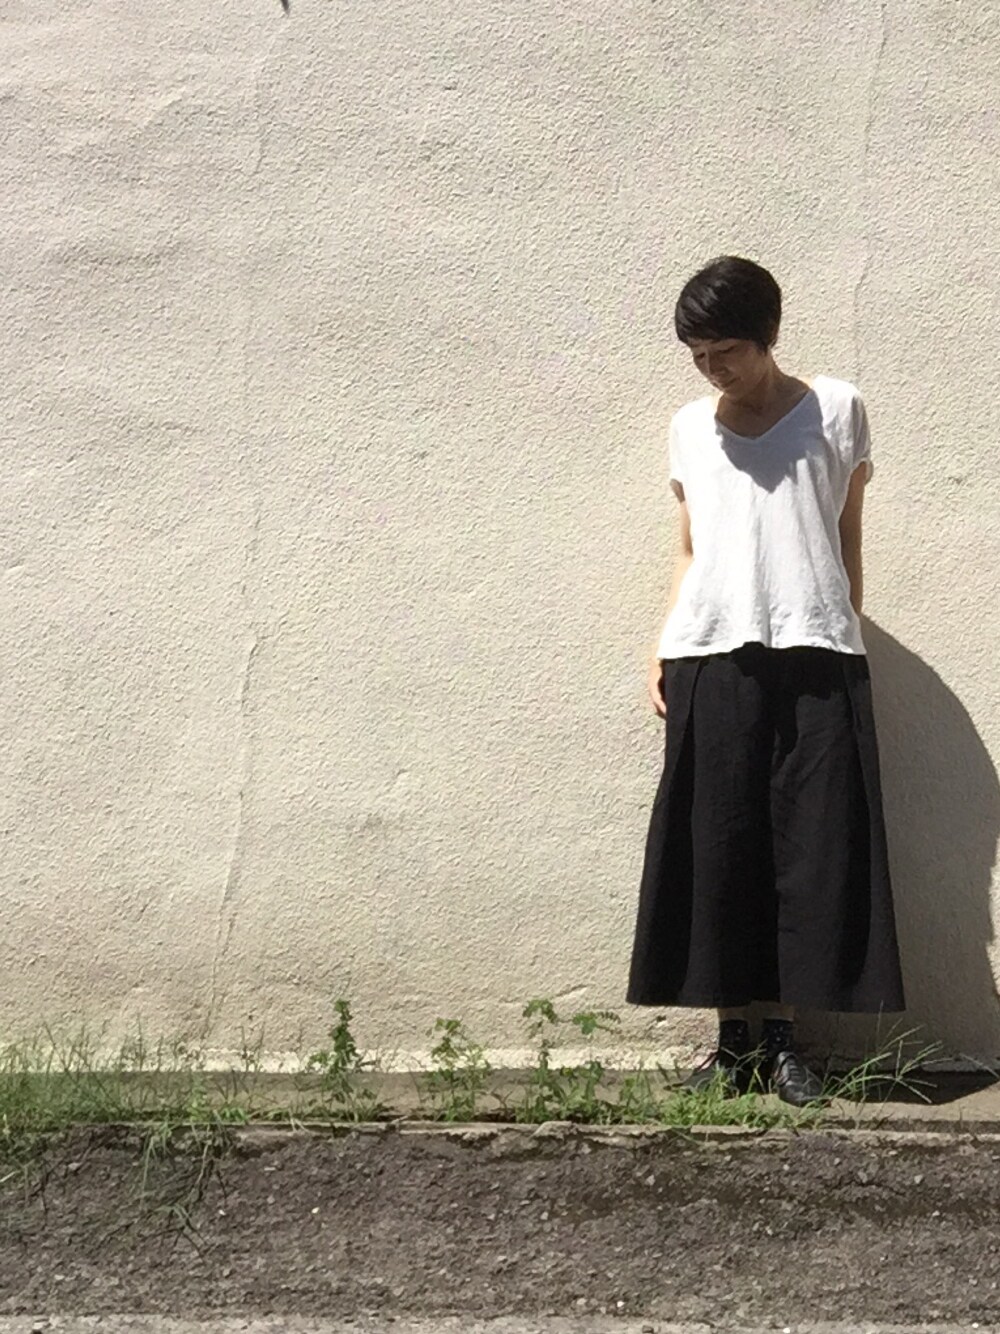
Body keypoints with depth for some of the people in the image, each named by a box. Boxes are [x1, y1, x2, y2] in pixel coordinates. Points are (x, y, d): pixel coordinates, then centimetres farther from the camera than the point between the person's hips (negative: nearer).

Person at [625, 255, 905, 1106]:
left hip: (815, 661, -2)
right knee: (715, 852, 0)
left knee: (811, 848, -1)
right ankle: (732, 1039, 9)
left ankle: (783, 1038, 9)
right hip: (711, 663, 2)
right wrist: (664, 644, 6)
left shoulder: (836, 409, 6)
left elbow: (849, 538, 9)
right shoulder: (690, 428, 13)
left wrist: (849, 645, 6)